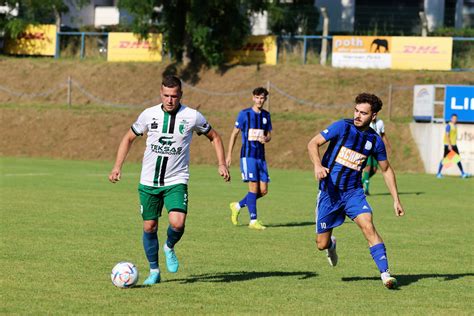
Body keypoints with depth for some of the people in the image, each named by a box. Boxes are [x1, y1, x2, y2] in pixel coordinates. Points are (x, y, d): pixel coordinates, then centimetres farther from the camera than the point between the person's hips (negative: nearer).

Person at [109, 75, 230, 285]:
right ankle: (154, 271, 22)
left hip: (176, 181, -2)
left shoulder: (192, 117, -6)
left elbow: (214, 137, 10)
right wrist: (117, 166, 2)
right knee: (149, 226, 4)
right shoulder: (149, 114, -2)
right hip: (148, 181, 2)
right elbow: (129, 138, 11)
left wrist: (222, 164, -1)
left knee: (177, 223, -21)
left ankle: (169, 248, 13)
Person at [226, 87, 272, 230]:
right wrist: (229, 155, -3)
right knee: (254, 187, -11)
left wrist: (266, 139, -7)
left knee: (263, 190, 2)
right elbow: (234, 134, 1)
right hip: (248, 155, -6)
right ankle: (253, 220, -4)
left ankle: (238, 206, 21)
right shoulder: (244, 114, -3)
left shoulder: (266, 115, 12)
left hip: (260, 156, 6)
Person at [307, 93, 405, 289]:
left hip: (353, 192, 1)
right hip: (329, 192, -1)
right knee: (321, 244, 3)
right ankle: (331, 245, 41)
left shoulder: (375, 141, 0)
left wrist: (396, 199, 10)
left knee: (368, 227, -23)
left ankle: (385, 273, -22)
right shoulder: (342, 127, -10)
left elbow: (386, 170, 14)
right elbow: (313, 143, -11)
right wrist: (317, 166, -30)